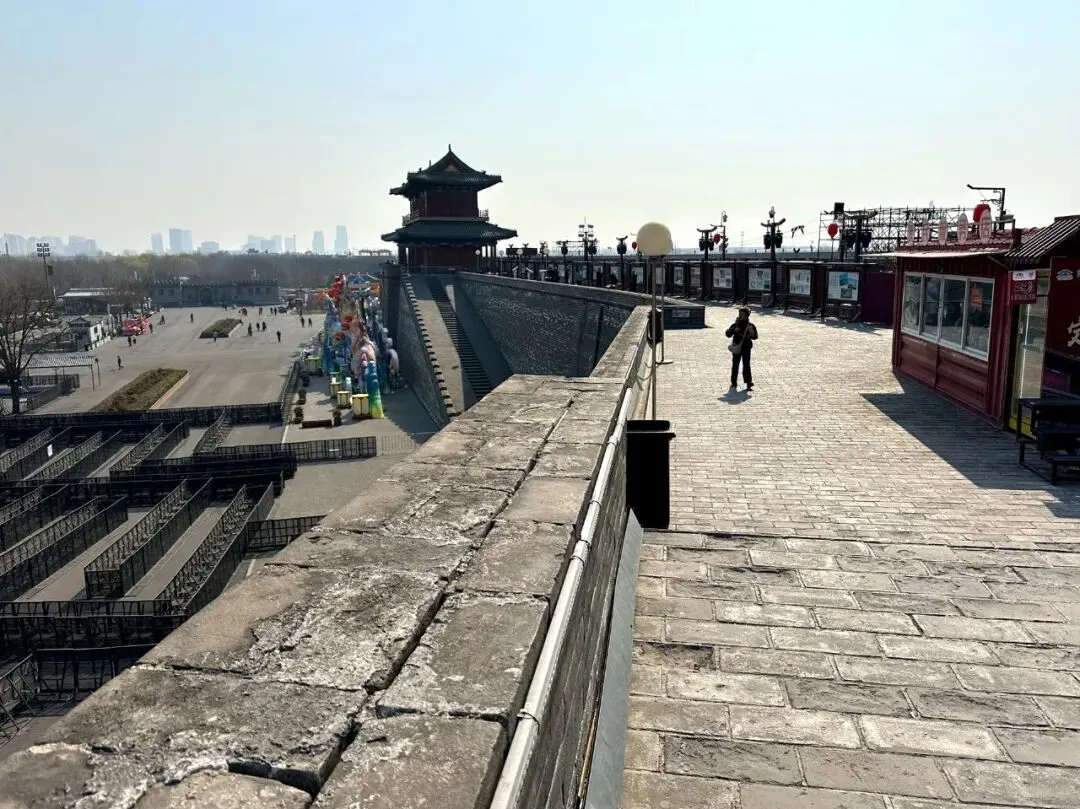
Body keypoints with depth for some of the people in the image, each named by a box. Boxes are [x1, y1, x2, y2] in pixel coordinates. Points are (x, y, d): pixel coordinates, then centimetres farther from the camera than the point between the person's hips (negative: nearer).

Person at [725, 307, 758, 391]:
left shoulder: (751, 326, 1)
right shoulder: (735, 325, -1)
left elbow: (755, 337, 1)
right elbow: (728, 333, -9)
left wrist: (752, 332, -20)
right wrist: (734, 330, -26)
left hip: (746, 348, -1)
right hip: (736, 348, 1)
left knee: (746, 365, -5)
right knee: (735, 365, 9)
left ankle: (749, 382, -6)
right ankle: (734, 382, 19)